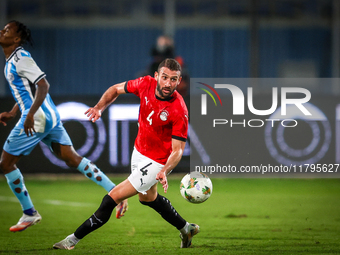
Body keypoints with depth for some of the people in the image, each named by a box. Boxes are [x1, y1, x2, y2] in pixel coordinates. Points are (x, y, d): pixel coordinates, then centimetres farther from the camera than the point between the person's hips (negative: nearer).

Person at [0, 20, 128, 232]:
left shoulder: (20, 59, -12)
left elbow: (43, 85, -22)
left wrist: (30, 114, -27)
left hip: (37, 119, -10)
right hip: (50, 117, 10)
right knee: (72, 158, 8)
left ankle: (30, 213, 9)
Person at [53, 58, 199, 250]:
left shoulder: (179, 111, -30)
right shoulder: (146, 84, -15)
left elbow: (177, 150, -25)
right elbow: (117, 89, 4)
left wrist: (164, 172, -43)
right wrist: (99, 107, -14)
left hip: (156, 162, -8)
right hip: (139, 151, 8)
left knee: (112, 198, -8)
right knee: (148, 198, 30)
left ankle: (74, 239, 5)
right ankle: (186, 229, 50)